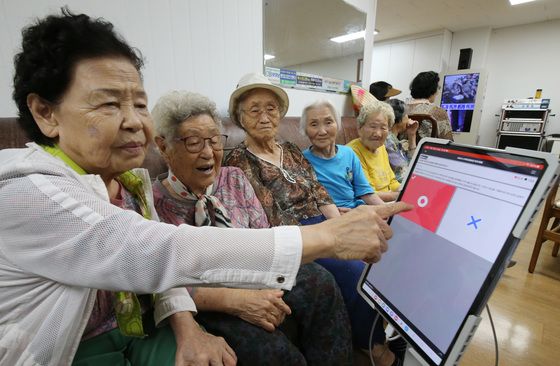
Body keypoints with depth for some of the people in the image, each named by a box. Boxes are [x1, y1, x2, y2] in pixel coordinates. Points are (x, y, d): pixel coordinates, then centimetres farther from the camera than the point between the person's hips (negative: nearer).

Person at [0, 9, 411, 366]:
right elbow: (164, 253, -41)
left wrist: (185, 326, -21)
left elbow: (155, 263, -3)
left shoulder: (128, 178, -4)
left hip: (133, 331, 5)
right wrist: (327, 237, -41)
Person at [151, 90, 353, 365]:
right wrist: (231, 299, -28)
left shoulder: (234, 179, 1)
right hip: (203, 307, -3)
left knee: (319, 282, -22)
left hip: (253, 281, 4)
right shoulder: (153, 204, -12)